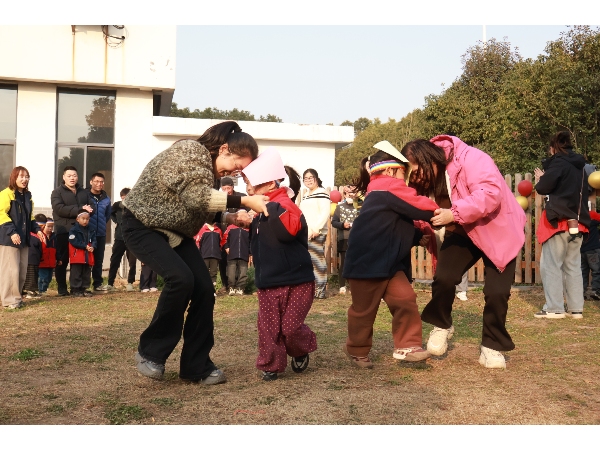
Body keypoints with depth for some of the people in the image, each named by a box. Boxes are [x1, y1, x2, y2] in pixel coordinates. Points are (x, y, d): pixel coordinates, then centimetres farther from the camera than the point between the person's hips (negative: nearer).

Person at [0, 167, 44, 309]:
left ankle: (16, 296, 20)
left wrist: (37, 229, 10)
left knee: (22, 270, 10)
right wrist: (12, 232, -23)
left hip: (24, 238, 8)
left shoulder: (27, 196, 16)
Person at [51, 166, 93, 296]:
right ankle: (62, 289, 6)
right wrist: (80, 210, -16)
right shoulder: (57, 192, 3)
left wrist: (89, 210, -10)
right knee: (62, 261, 1)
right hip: (63, 231, -4)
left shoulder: (84, 192, 19)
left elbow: (91, 208, 16)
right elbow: (59, 209, -13)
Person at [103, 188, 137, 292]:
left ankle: (130, 283, 13)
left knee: (132, 262, 2)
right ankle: (110, 283, 13)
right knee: (114, 261, 6)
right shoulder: (117, 205, 0)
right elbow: (110, 213, 21)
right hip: (119, 238, 2)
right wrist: (116, 221, 9)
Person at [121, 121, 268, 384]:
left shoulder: (209, 166, 5)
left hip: (175, 231, 8)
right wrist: (245, 201, -34)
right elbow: (196, 197, -35)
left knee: (204, 289, -5)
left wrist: (228, 218, -4)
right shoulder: (190, 152, -22)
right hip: (143, 225, -8)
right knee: (180, 278, -28)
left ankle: (196, 366, 6)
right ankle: (150, 353, -8)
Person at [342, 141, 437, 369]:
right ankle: (357, 351, 21)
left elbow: (397, 228, 21)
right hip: (366, 262, -9)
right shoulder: (390, 187, -12)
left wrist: (419, 238, 9)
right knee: (364, 309, 4)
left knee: (405, 300, -1)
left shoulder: (382, 193, 19)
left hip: (389, 263, 9)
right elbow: (420, 208, -15)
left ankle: (407, 346, 5)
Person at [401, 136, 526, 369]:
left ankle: (492, 347, 14)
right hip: (463, 232, 5)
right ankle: (441, 326, 13)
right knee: (443, 277, -13)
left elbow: (491, 193, -41)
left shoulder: (471, 159, -30)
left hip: (499, 230, -5)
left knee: (496, 291, -7)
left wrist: (454, 213, -45)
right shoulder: (431, 173, -7)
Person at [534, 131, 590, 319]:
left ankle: (554, 308, -6)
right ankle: (576, 308, 10)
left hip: (559, 220, -8)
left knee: (551, 264, -4)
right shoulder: (579, 166, 18)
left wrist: (539, 179, 7)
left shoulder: (558, 162, -6)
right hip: (577, 222, 8)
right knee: (573, 265, 10)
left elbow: (543, 187, -14)